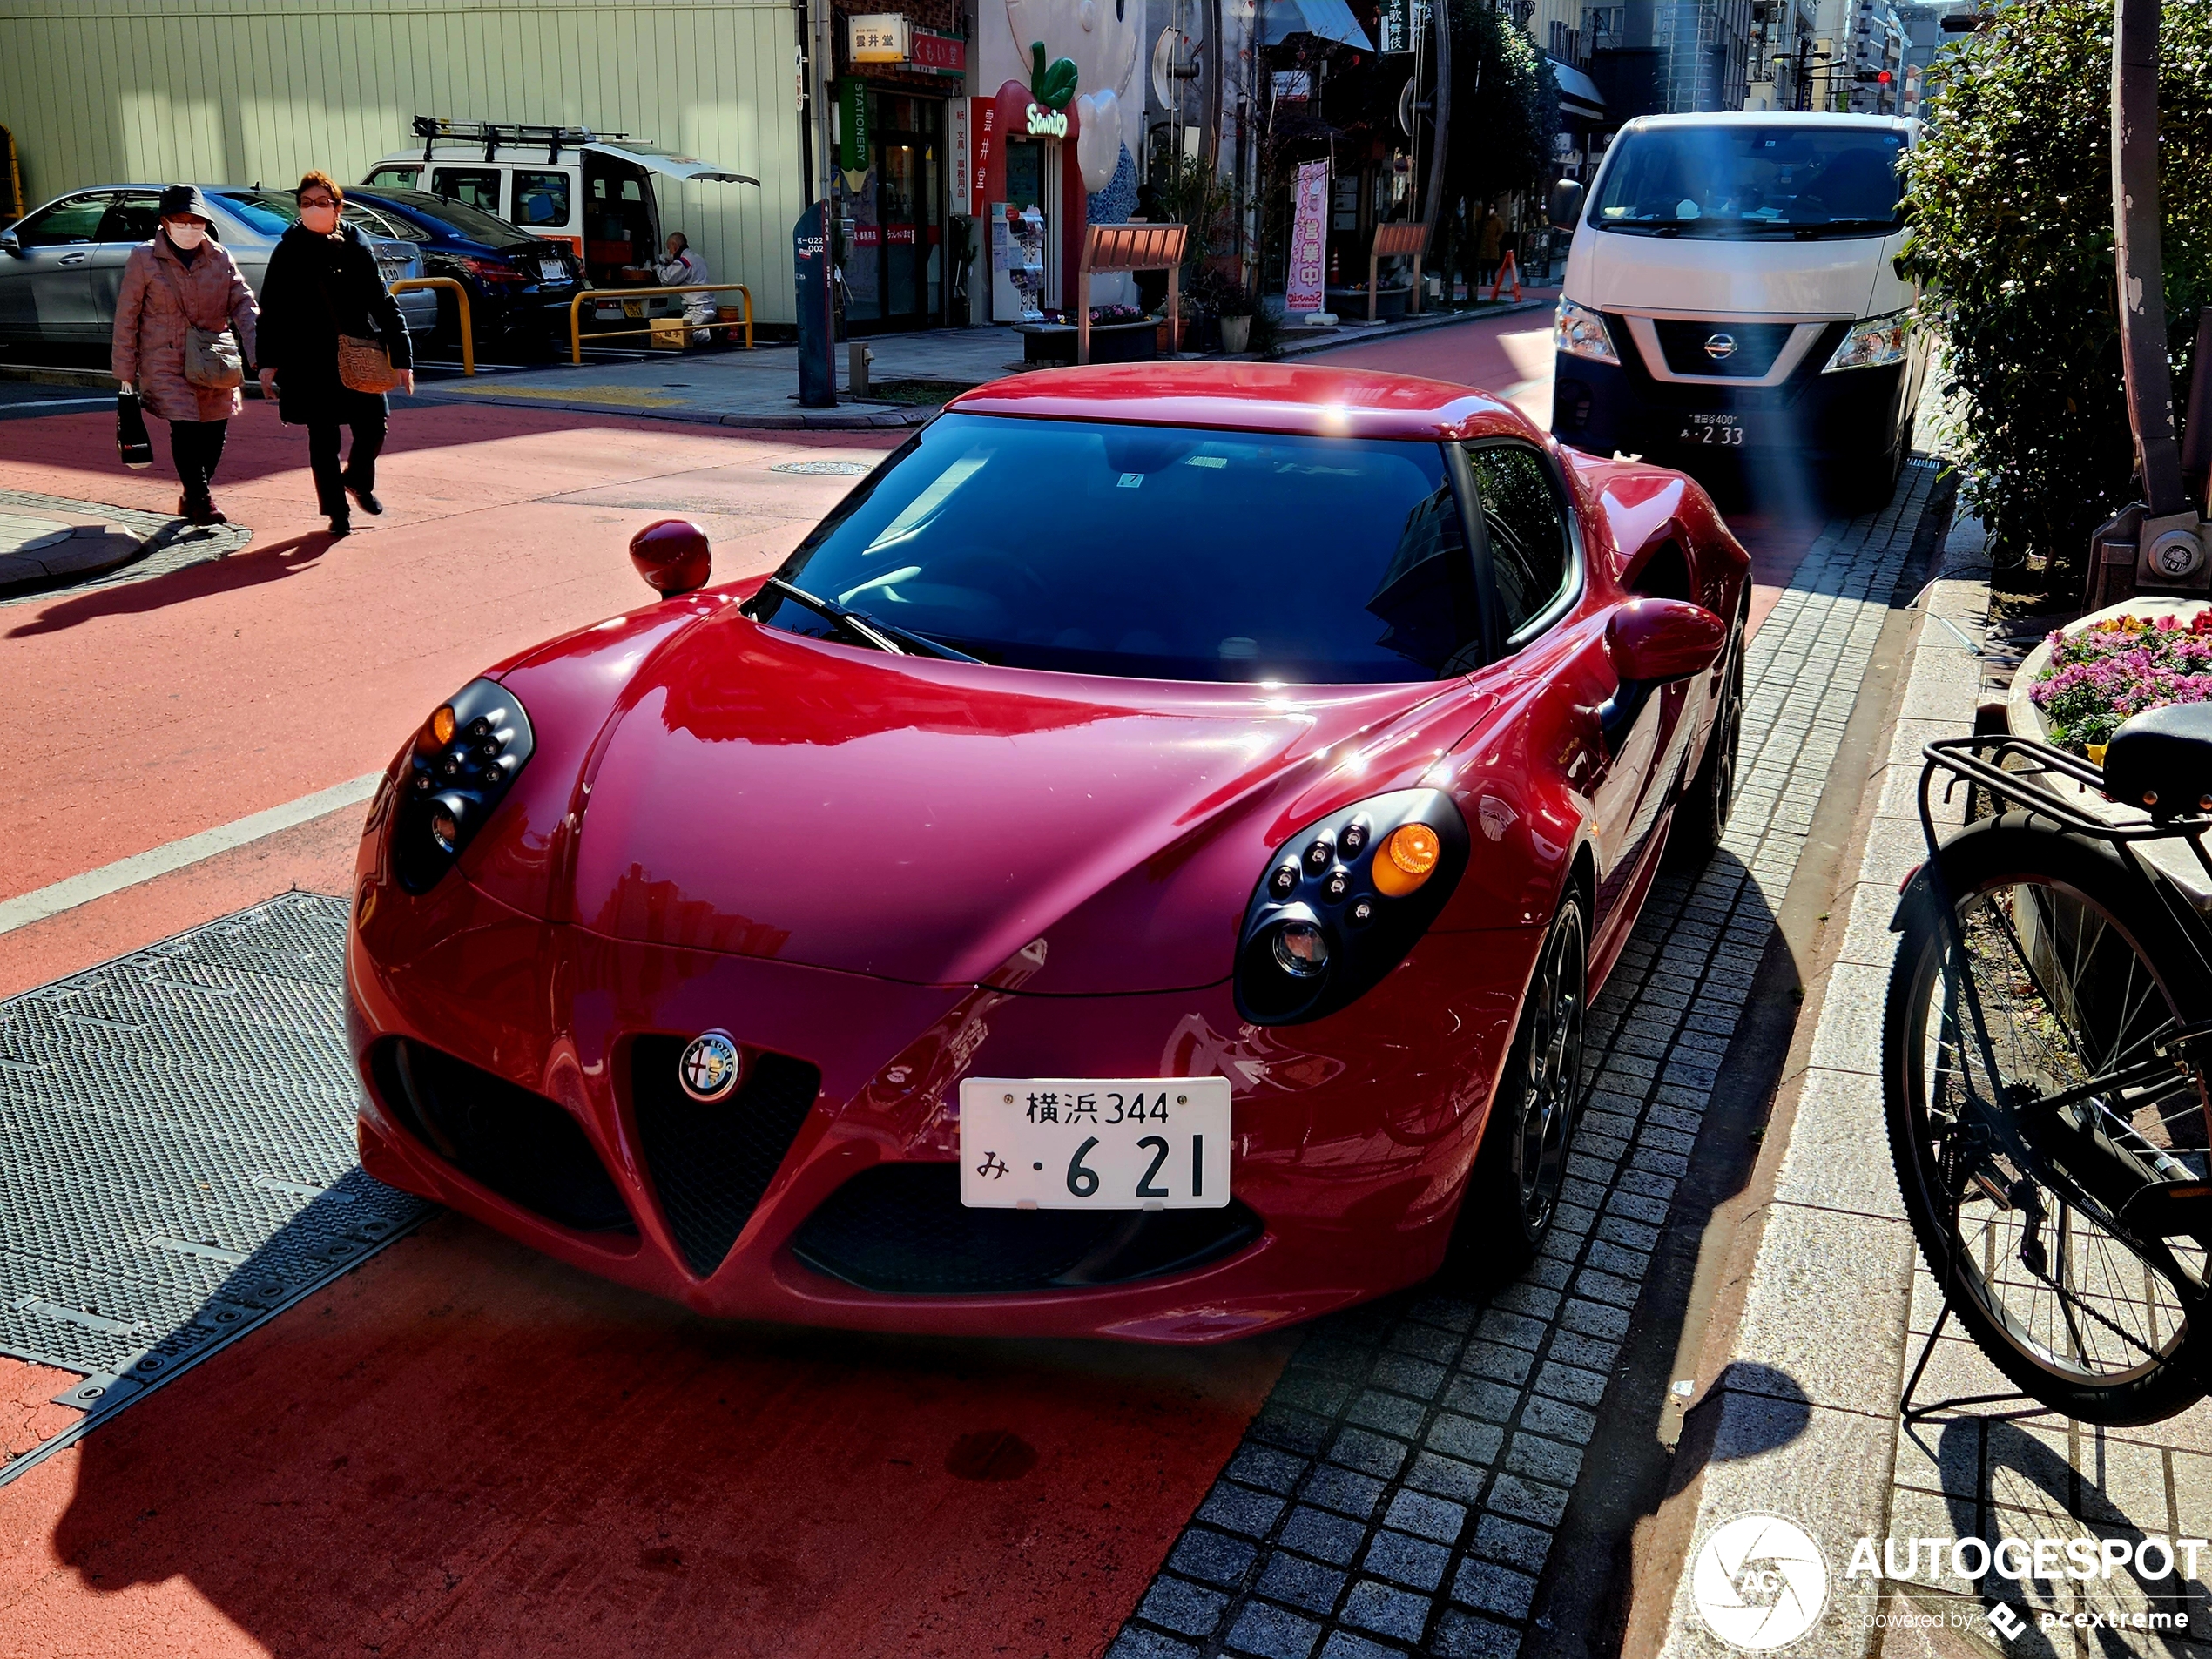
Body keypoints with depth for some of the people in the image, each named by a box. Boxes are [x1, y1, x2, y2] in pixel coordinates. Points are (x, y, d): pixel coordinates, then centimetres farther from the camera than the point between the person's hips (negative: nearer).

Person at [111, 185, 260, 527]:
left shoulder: (220, 258, 6)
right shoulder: (144, 259, -2)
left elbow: (242, 304, 0)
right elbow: (126, 318, 0)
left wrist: (259, 351, -18)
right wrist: (126, 371, -1)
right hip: (165, 363, -4)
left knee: (214, 429, 6)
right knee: (185, 426, -17)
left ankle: (193, 496, 26)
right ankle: (200, 500, -6)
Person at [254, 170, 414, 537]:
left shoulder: (356, 246, 3)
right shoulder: (288, 252, 2)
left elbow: (383, 303, 2)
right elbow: (271, 310, 4)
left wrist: (401, 356, -4)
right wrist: (268, 362, -1)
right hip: (310, 362, -1)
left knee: (373, 427, -1)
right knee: (323, 438, 2)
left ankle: (358, 480, 30)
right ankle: (337, 511, 14)